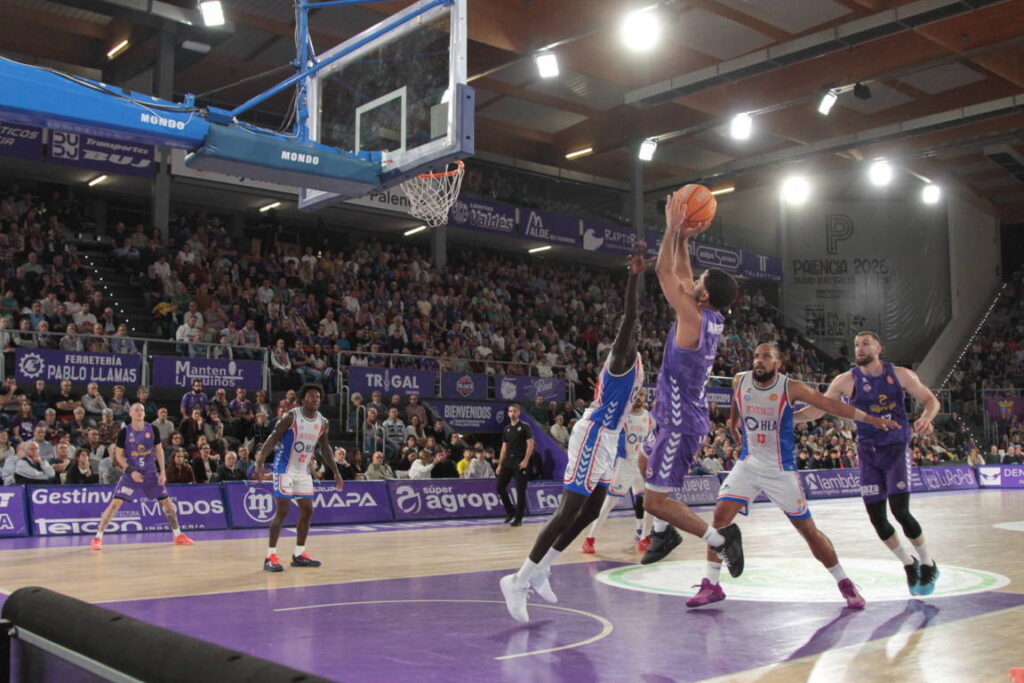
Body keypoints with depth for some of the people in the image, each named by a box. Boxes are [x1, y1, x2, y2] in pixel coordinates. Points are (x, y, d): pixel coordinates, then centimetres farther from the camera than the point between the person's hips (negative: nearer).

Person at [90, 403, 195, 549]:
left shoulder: (152, 429, -3)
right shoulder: (124, 432, -9)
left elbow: (159, 451, 5)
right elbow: (118, 455, -4)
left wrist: (162, 472, -1)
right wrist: (131, 471, -16)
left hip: (151, 473, 3)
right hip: (131, 473, -3)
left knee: (166, 502, 5)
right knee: (115, 503, -14)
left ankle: (178, 535, 19)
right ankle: (98, 537, -6)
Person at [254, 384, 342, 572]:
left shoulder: (323, 422, 3)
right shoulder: (291, 417, -15)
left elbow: (325, 448, 15)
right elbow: (272, 439, -16)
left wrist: (336, 472, 14)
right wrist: (260, 463, -27)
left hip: (304, 471, 7)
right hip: (285, 469, -7)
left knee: (307, 511, 7)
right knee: (282, 511, -10)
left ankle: (299, 554, 18)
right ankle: (270, 556, -5)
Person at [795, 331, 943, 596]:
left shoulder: (900, 374, -4)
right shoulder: (846, 380, -3)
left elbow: (930, 400, 2)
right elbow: (817, 409, -1)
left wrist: (926, 418, -20)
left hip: (897, 448, -2)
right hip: (868, 453, 2)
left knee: (900, 511, -14)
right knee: (877, 519, 0)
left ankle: (928, 564, 11)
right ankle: (909, 565, 25)